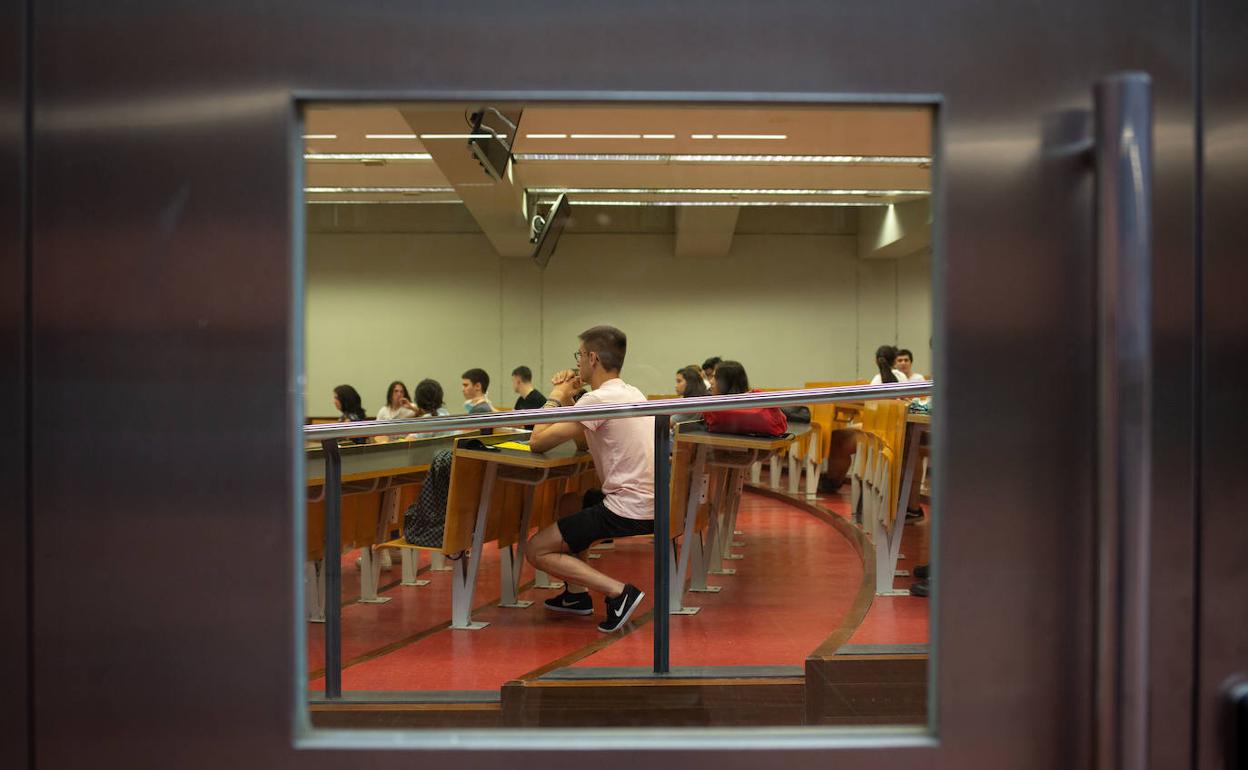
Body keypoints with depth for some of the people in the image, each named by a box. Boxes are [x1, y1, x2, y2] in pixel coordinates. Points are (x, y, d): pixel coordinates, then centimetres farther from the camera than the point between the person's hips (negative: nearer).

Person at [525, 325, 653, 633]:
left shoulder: (599, 399, -16)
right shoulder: (632, 393, 14)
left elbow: (537, 441, -14)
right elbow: (582, 439, 26)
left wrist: (556, 397, 0)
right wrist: (567, 398, 15)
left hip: (627, 510, -10)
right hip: (649, 504, 10)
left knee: (537, 550, -2)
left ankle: (618, 592, -12)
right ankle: (577, 593, 28)